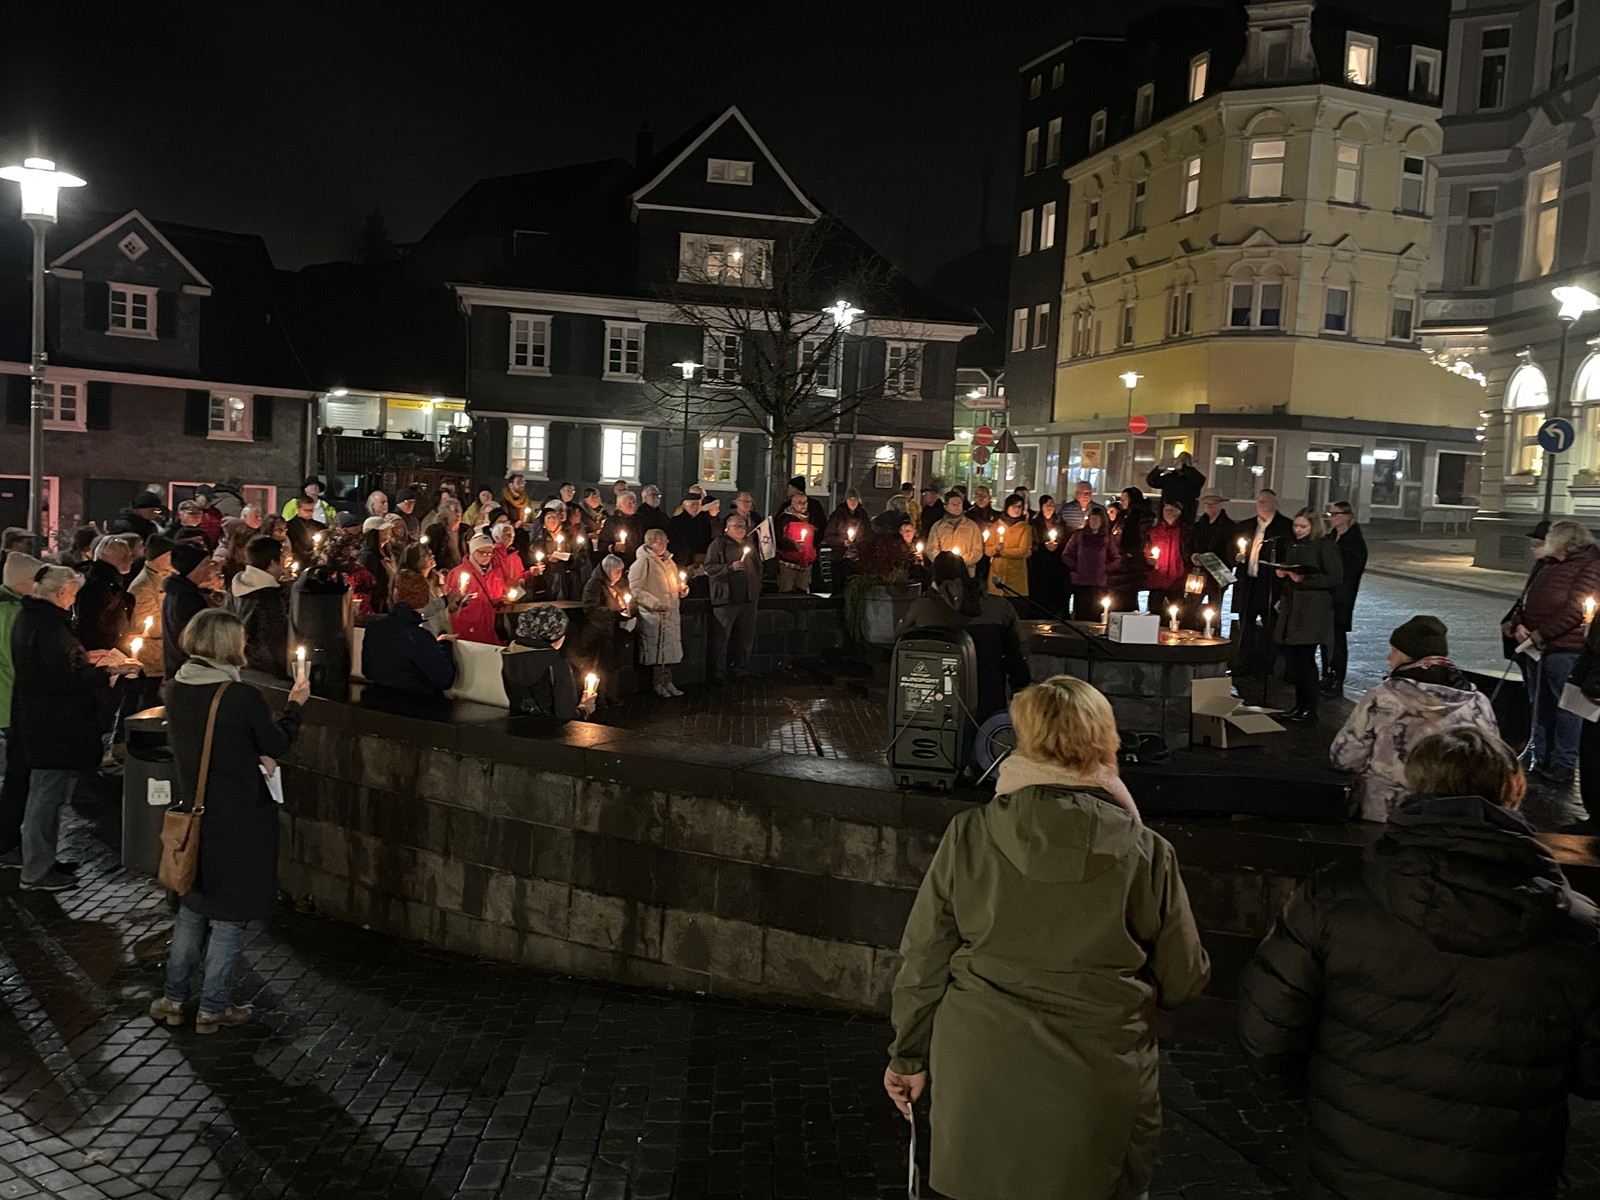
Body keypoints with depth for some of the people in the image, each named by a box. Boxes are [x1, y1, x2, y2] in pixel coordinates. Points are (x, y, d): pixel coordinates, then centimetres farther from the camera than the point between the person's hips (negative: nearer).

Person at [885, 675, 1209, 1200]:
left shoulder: (968, 835, -9)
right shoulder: (1146, 854, -11)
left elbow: (924, 959, -2)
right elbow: (1182, 981, 0)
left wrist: (908, 1056, 12)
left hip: (979, 1080, 1)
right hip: (1096, 1093, -1)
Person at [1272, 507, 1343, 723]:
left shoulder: (1325, 547, -6)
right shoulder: (1293, 548, 17)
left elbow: (1335, 577, -13)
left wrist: (1303, 579, -18)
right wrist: (1282, 574, 5)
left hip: (1312, 612, -7)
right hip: (1291, 610, 7)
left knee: (1304, 659, -5)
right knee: (1292, 659, 7)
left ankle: (1310, 709, 4)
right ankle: (1299, 705, 17)